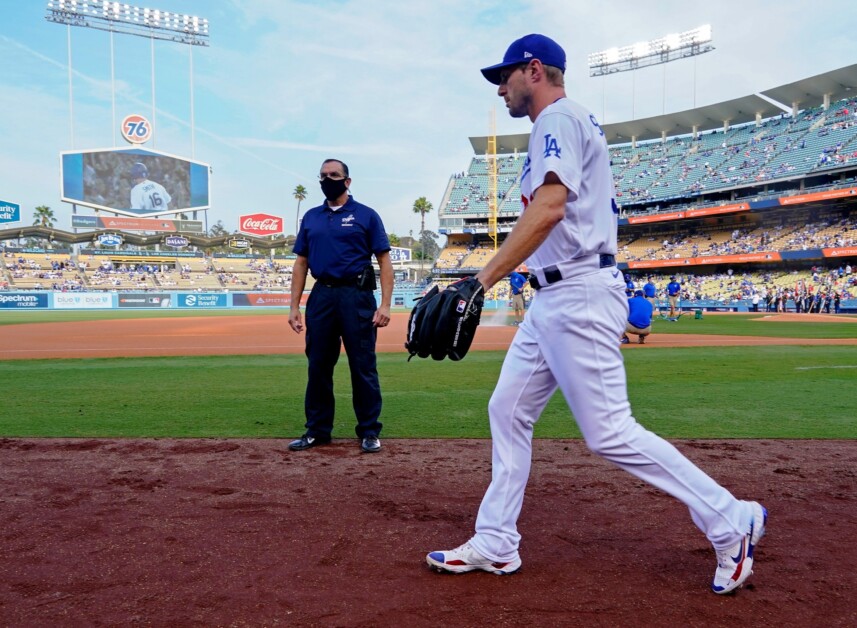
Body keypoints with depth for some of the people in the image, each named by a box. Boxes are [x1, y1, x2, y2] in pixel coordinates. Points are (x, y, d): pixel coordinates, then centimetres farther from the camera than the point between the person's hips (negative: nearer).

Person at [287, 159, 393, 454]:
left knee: (363, 367, 0)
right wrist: (294, 306, 7)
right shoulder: (311, 217, 15)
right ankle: (317, 430, 21)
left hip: (357, 296, -4)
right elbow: (301, 263, 15)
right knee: (318, 366, 9)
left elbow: (384, 262, -2)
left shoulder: (366, 215, 2)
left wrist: (385, 304, -11)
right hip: (321, 296, 4)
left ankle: (369, 432, 11)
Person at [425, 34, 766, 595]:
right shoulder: (574, 122, 23)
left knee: (610, 433, -7)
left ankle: (732, 522, 7)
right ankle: (496, 545, 17)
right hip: (553, 299, 11)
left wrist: (483, 280, -29)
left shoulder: (558, 117, -9)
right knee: (507, 411, 9)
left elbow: (549, 207, -25)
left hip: (578, 295, -11)